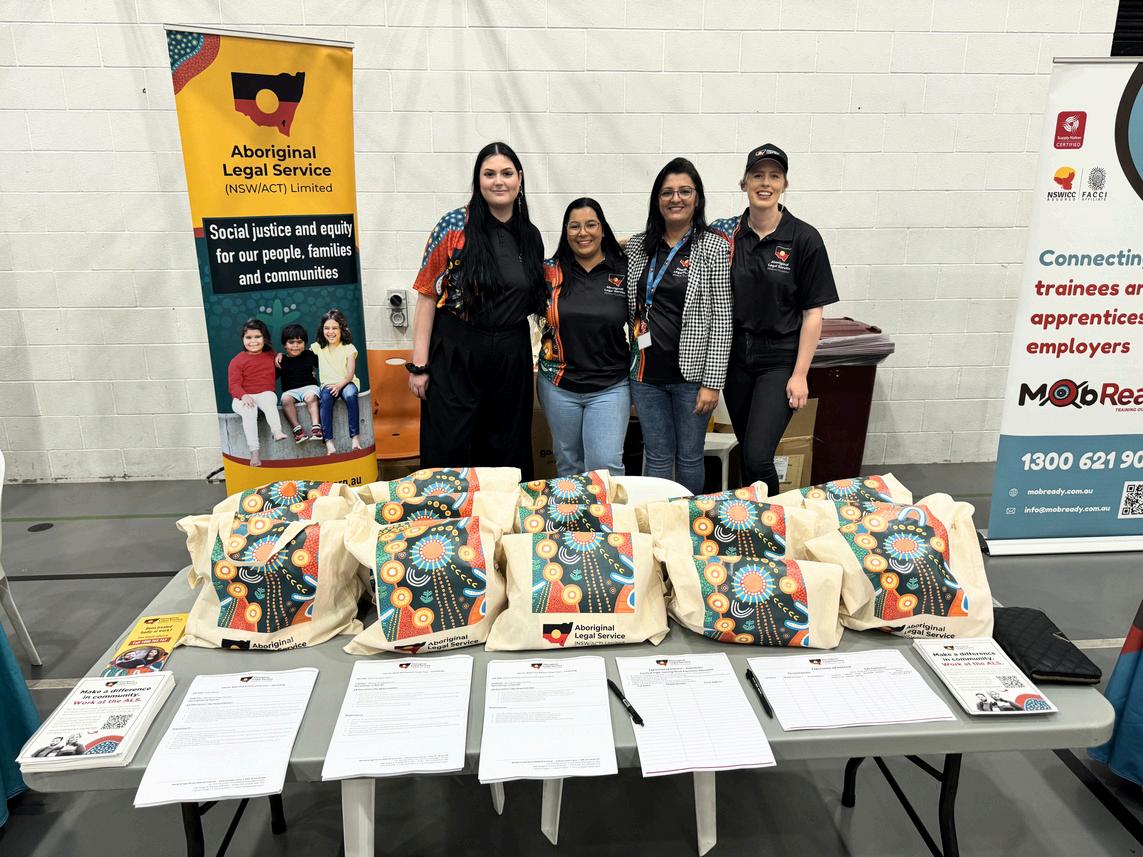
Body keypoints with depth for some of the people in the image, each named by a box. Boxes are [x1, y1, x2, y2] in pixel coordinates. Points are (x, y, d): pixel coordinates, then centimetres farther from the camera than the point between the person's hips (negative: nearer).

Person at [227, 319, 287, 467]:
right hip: (244, 398, -2)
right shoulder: (237, 361, 0)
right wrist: (244, 396, -27)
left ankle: (277, 432, -53)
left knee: (269, 399, -35)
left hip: (266, 394, 2)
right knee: (249, 411, -34)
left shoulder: (271, 355, 14)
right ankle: (254, 451, -37)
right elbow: (234, 384, -7)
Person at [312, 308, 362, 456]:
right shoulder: (318, 347, 9)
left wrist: (340, 385, -25)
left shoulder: (349, 348, 1)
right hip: (328, 385, 2)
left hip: (346, 383, -1)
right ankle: (328, 441, -40)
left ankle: (354, 438, -36)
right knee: (325, 398, -35)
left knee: (350, 395, -37)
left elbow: (350, 374, -6)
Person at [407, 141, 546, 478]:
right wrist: (419, 364, -12)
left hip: (512, 356, 4)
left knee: (509, 452, 12)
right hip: (456, 353, -4)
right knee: (449, 453, 2)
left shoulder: (530, 235, 7)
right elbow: (428, 295, -9)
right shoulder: (455, 226, -7)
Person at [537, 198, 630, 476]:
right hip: (559, 386, 2)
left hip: (610, 387, -1)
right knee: (568, 464, 14)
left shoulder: (624, 272, 0)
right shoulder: (549, 271, 0)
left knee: (606, 464, -8)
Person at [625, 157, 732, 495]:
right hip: (646, 371, 3)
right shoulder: (637, 245, 6)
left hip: (691, 372, -3)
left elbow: (721, 318, -8)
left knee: (689, 457, 10)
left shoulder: (714, 247, -5)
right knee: (657, 457, 10)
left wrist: (713, 382, -12)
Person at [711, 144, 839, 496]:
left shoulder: (804, 239, -7)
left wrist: (800, 375, -10)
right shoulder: (727, 233, 2)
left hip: (779, 361, -3)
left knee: (758, 457, -12)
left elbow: (813, 312, -6)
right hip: (736, 357, 4)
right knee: (748, 451, 12)